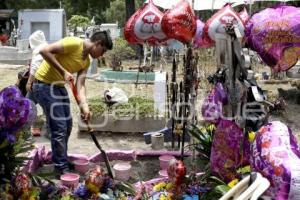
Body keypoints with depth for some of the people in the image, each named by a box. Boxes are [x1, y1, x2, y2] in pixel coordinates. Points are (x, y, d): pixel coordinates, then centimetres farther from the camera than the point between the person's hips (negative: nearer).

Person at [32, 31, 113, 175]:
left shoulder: (86, 61, 7)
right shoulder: (74, 43, -19)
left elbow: (80, 85, -1)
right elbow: (44, 51, -26)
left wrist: (84, 106, -15)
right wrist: (63, 71, -27)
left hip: (59, 86, 10)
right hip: (44, 84, -10)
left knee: (67, 125, 15)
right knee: (59, 127, -8)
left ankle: (61, 161, 30)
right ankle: (61, 166, 4)